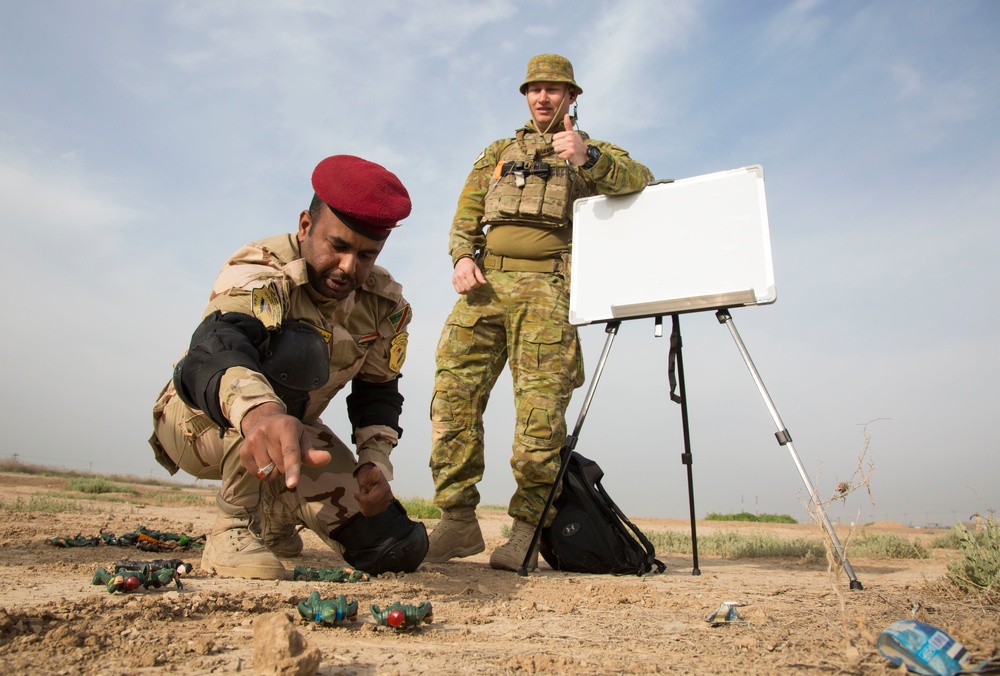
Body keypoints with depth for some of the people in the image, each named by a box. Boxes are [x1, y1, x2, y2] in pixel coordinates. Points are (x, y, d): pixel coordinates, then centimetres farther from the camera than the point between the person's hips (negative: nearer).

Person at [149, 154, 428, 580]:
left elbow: (378, 391, 1)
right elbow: (217, 345, -49)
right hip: (199, 421, -5)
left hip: (292, 429, 6)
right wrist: (257, 410, -71)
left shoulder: (385, 304, -9)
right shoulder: (258, 272, -28)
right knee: (297, 347, -37)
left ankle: (273, 520, 23)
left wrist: (375, 462, -18)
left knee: (399, 549, -4)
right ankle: (235, 528, -24)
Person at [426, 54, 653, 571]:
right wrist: (462, 257, 1)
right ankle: (458, 520, -3)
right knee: (454, 392, -10)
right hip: (485, 283, 3)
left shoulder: (592, 152, 20)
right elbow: (466, 217, 21)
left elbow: (637, 178, -1)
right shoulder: (497, 153, 30)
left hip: (547, 288, -3)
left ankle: (526, 530, -1)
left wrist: (587, 158, -20)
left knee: (541, 407, -10)